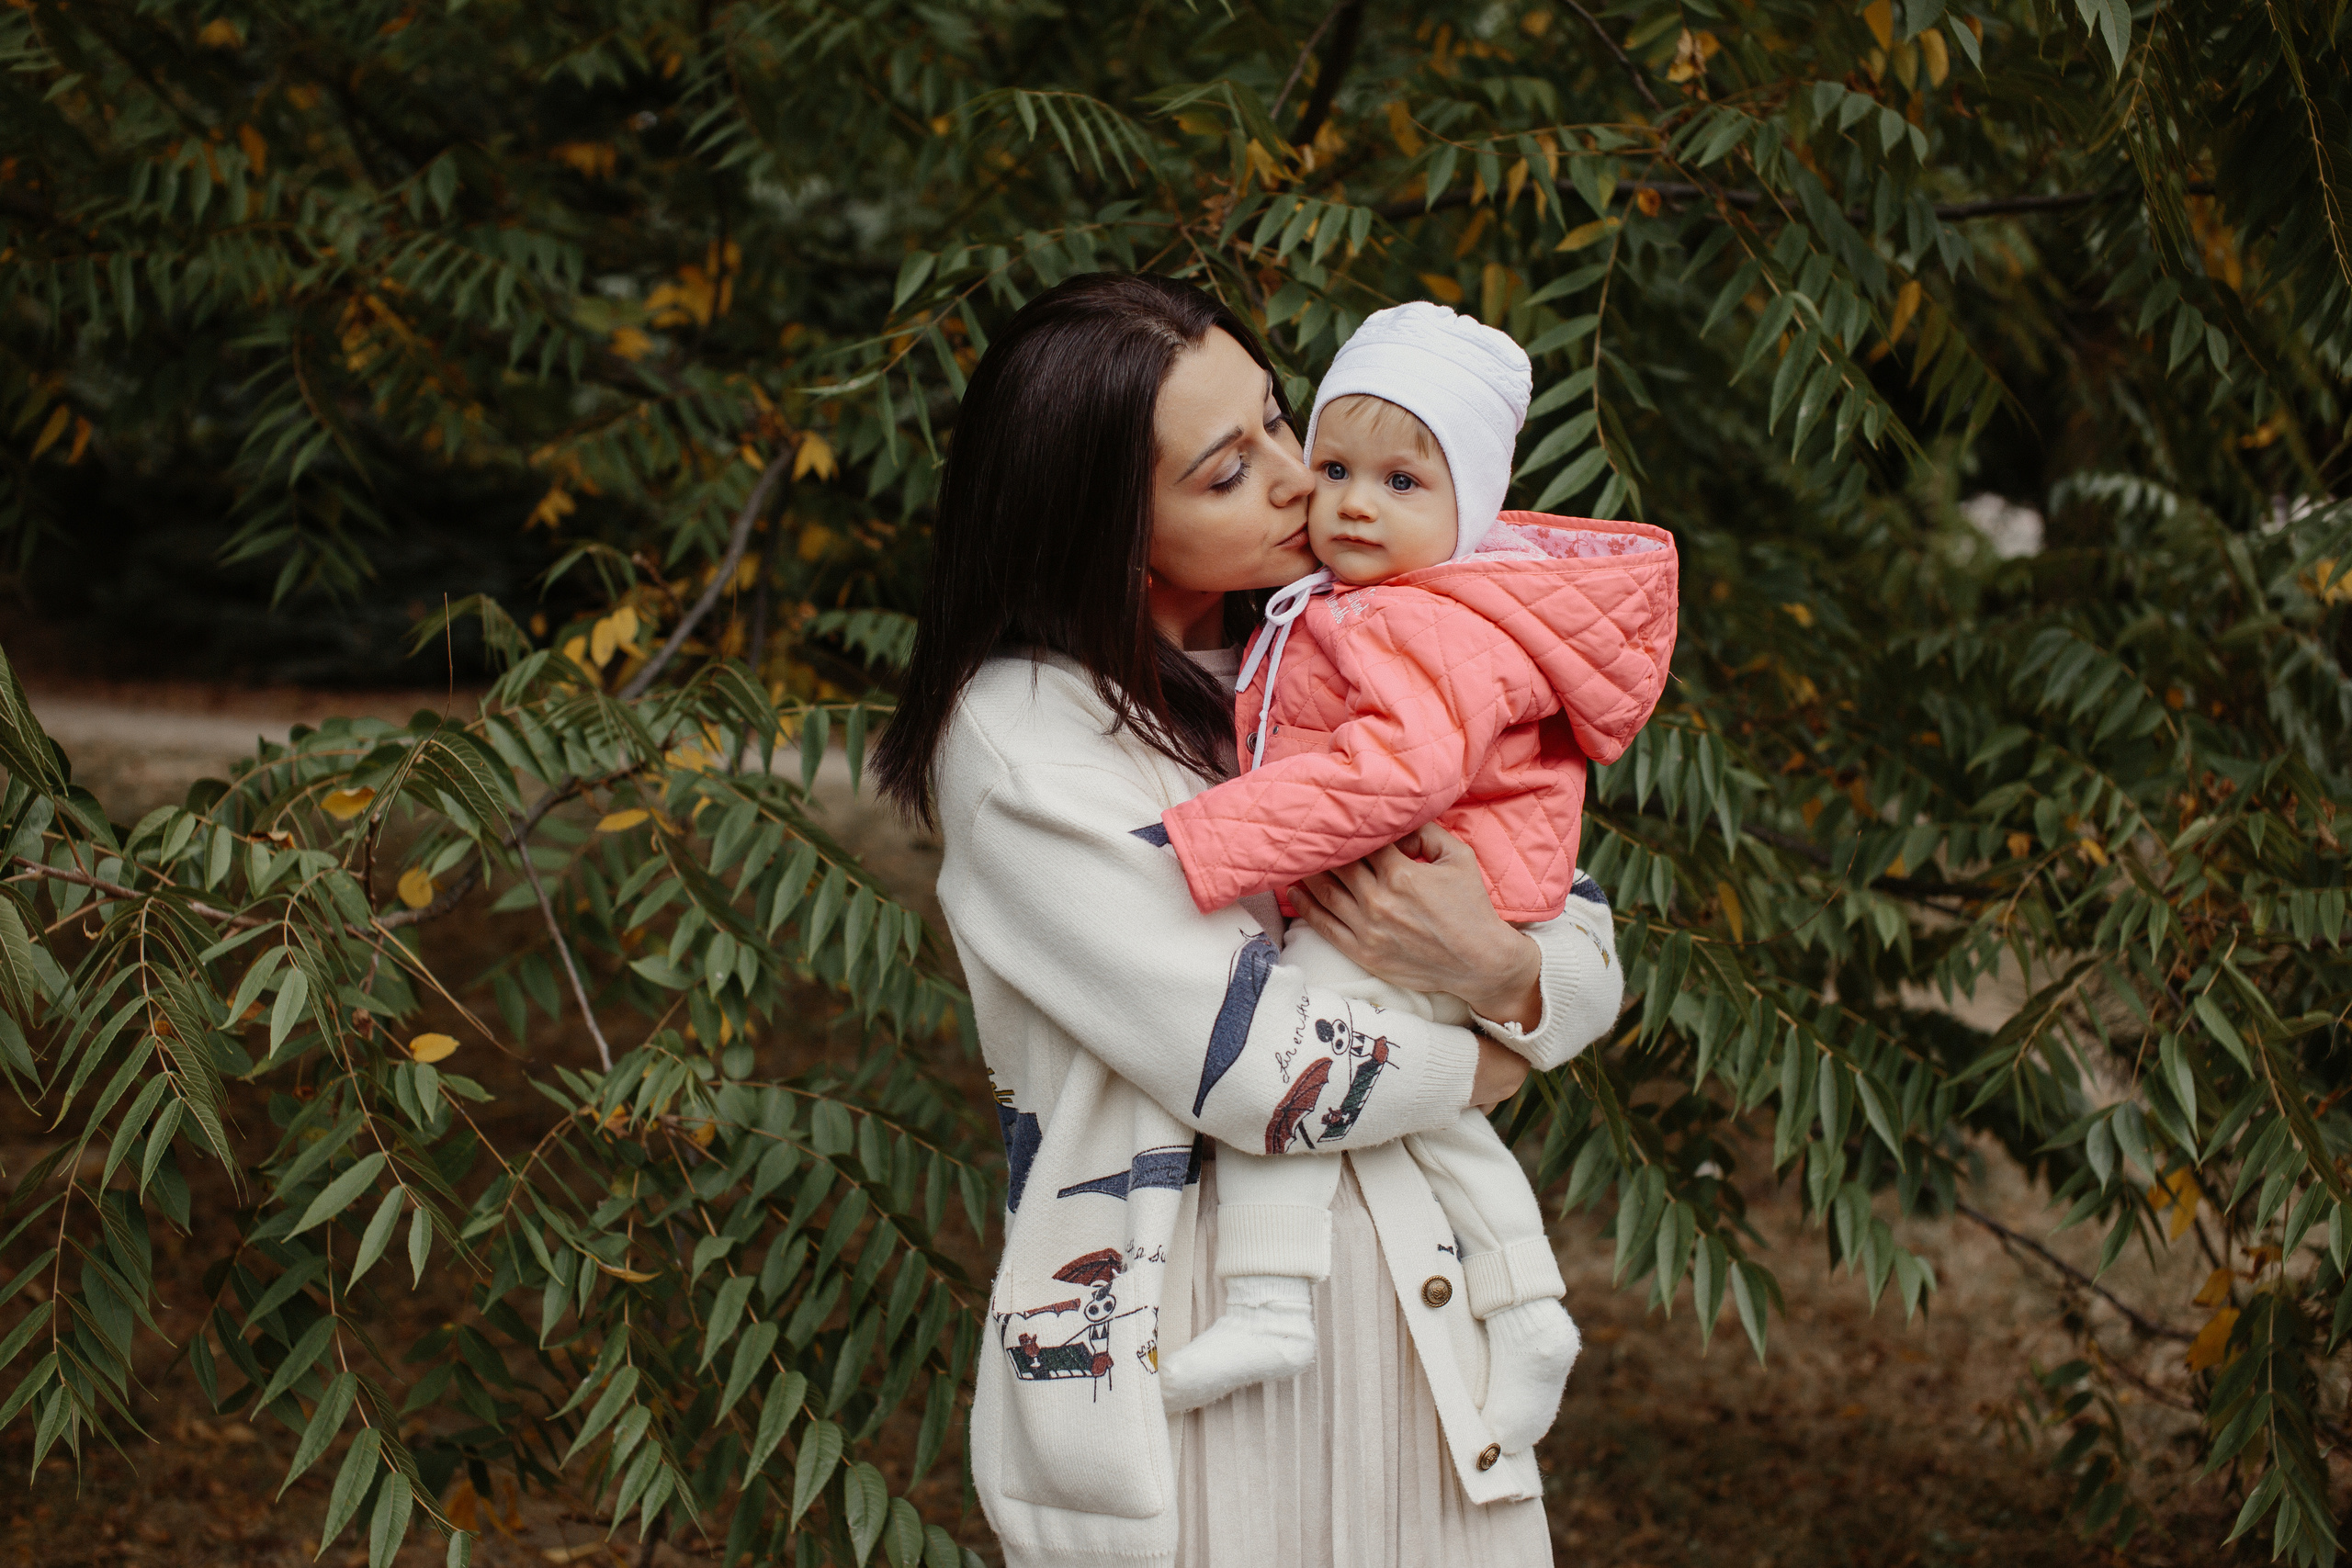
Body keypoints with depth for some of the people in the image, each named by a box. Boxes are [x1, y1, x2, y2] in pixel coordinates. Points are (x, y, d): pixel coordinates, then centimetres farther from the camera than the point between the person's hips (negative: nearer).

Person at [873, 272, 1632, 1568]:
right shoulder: (1017, 735, -13)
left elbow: (1593, 957, 5)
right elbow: (1255, 1064, -20)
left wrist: (1503, 973, -18)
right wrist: (1486, 1062, -3)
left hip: (1412, 1305, 6)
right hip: (1174, 1367, -6)